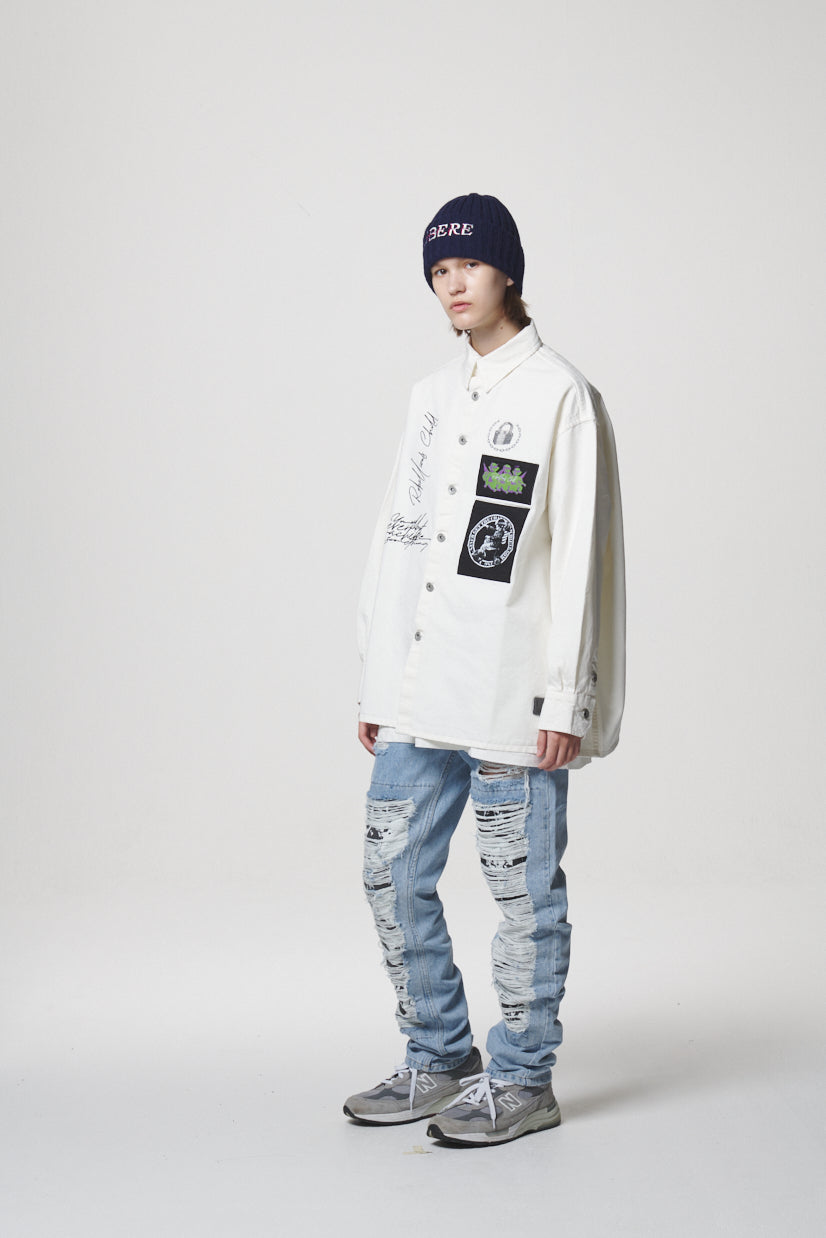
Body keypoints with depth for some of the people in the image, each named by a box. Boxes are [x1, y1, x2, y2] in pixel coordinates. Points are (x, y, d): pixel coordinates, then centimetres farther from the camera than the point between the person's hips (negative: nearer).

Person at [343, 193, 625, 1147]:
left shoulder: (561, 397, -5)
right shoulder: (432, 396, 16)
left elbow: (579, 559, -10)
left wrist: (565, 702, -14)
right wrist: (375, 683, 14)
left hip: (515, 702, -7)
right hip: (418, 695, 7)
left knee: (523, 889, 2)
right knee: (394, 876, 11)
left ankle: (522, 1080, 14)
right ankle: (439, 1061, 25)